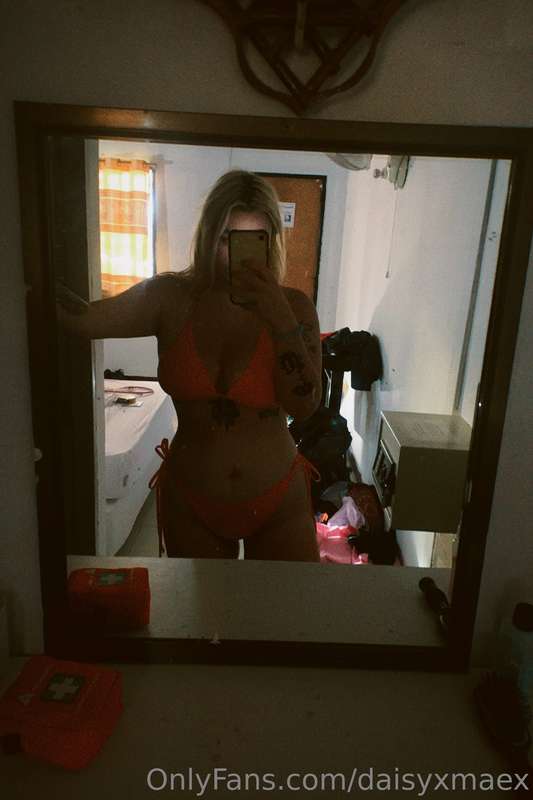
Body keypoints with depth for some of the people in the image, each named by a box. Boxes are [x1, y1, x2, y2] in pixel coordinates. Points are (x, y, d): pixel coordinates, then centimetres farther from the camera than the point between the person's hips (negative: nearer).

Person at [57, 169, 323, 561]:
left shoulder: (294, 306, -9)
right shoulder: (170, 298, -7)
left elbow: (305, 406, -18)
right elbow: (82, 318, -19)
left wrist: (280, 320, -27)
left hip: (278, 504, -1)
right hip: (190, 504, 1)